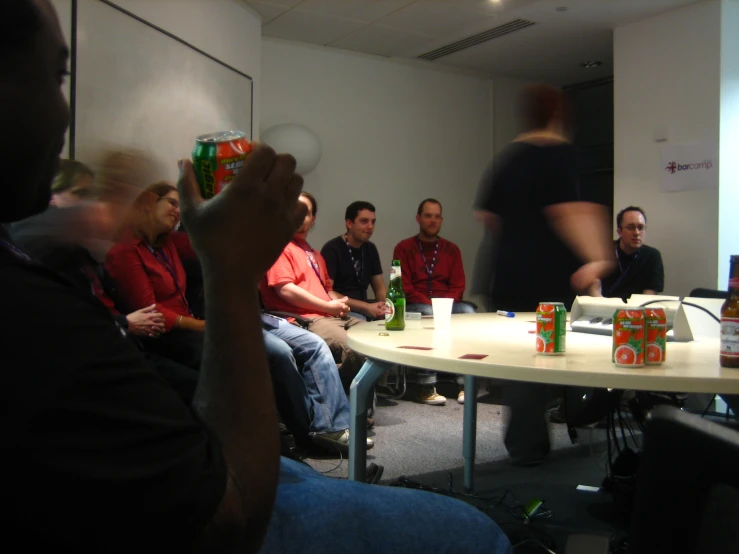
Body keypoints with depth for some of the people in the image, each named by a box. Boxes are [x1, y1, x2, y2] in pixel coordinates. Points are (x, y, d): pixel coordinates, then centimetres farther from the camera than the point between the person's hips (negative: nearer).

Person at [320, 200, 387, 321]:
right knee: (361, 321, -36)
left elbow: (380, 287, 15)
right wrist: (365, 307, -20)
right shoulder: (332, 249, -9)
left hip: (363, 309, 7)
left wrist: (384, 307, -9)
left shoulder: (370, 248, 13)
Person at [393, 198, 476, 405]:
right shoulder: (404, 248, 5)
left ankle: (466, 382, -27)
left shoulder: (451, 249, 15)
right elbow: (404, 287, -3)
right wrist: (429, 304, -17)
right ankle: (425, 386, -34)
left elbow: (458, 286, 8)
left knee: (468, 311, -29)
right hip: (415, 306, -3)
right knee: (429, 314, -36)